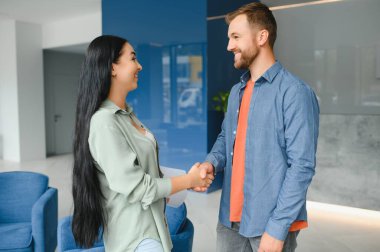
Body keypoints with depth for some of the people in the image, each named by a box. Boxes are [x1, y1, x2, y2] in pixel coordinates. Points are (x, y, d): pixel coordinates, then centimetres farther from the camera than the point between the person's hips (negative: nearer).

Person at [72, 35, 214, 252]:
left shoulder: (127, 114, 6)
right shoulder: (104, 122, -22)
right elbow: (135, 187, -22)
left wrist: (186, 180, 0)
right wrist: (188, 180, -12)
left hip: (150, 224, 8)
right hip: (135, 234, -8)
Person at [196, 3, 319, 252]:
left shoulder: (295, 92, -14)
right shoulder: (237, 92, 9)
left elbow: (302, 166, -17)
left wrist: (277, 227, -18)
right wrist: (211, 162, -5)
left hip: (270, 223, -6)